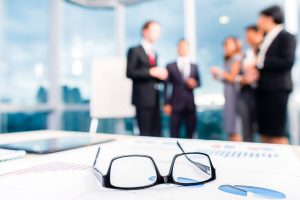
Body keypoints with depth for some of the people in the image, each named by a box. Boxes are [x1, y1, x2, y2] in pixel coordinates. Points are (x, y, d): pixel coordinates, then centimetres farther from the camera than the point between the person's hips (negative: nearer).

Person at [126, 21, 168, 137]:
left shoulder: (154, 53, 21)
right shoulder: (135, 51, -2)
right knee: (145, 133, -4)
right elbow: (129, 73, -12)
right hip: (142, 98, -7)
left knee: (156, 133, 7)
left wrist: (160, 75, 2)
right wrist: (150, 72, -18)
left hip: (154, 98, 7)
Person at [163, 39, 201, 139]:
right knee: (174, 134, 1)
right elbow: (167, 86, 0)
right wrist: (166, 104, -6)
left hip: (190, 104, 3)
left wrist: (194, 83, -10)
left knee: (190, 133, 9)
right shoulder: (170, 66, 4)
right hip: (176, 104, -3)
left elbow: (199, 82, 15)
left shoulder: (194, 66, 14)